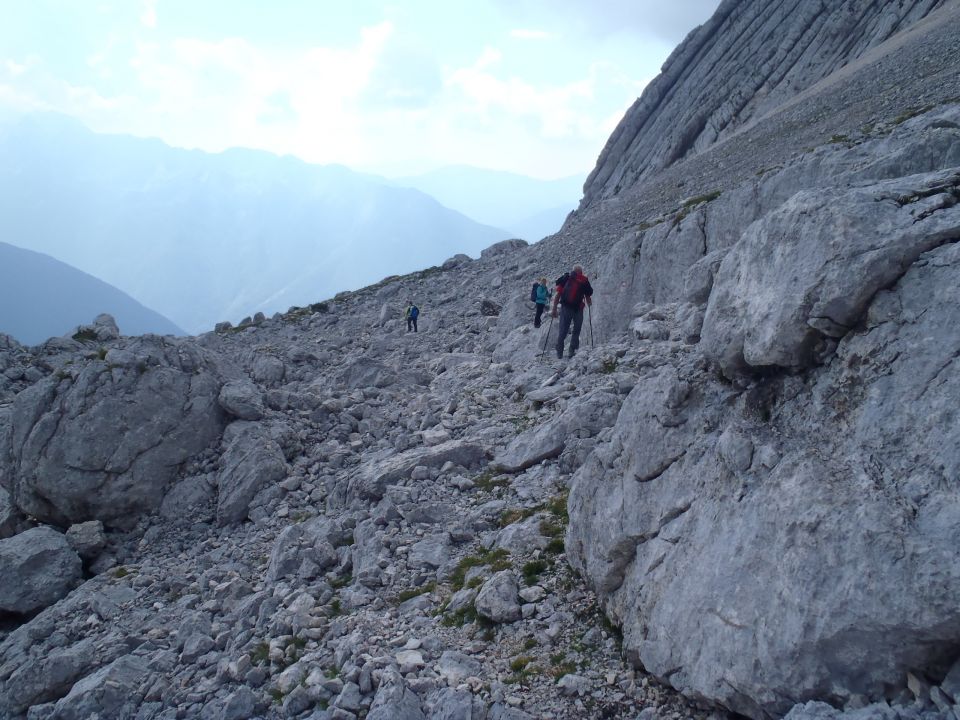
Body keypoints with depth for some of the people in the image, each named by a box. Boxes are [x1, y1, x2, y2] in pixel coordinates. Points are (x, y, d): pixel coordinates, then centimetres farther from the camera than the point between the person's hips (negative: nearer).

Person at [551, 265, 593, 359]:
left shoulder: (566, 278, 8)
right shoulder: (585, 281, 7)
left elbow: (557, 294, 1)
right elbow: (588, 298, 10)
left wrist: (554, 309, 4)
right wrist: (590, 303, 33)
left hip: (566, 308, 1)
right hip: (578, 309, -1)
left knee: (562, 332, 7)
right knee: (576, 332, 14)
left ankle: (559, 354, 4)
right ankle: (572, 351, 5)